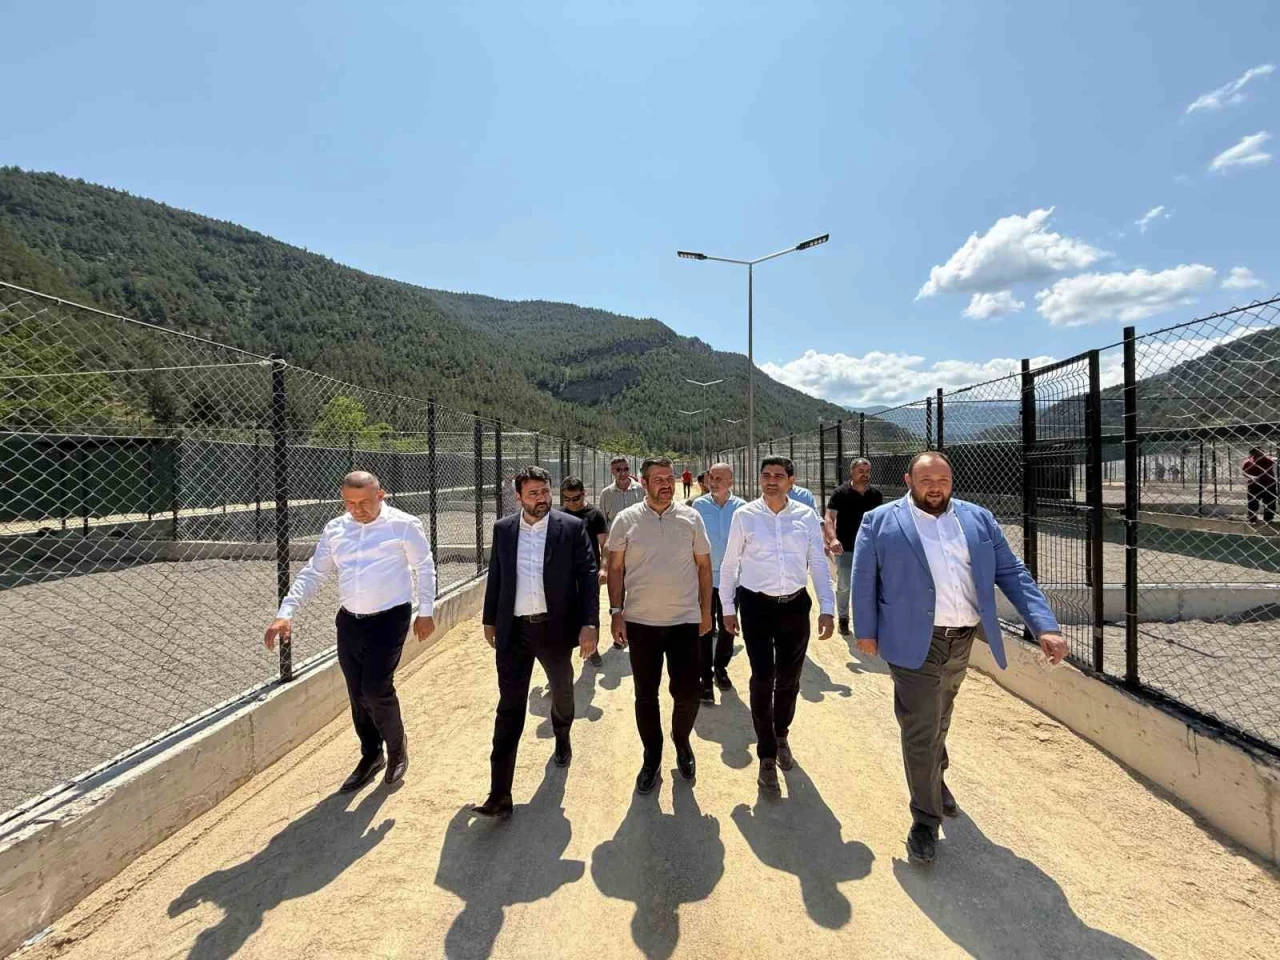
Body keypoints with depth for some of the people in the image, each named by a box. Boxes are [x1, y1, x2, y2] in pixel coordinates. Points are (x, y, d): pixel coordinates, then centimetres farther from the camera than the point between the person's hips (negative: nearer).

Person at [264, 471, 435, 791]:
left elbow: (424, 567, -3)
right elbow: (312, 574, 7)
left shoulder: (404, 525, -8)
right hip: (349, 621, 5)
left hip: (389, 619, -5)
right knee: (357, 694, 13)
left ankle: (397, 746, 21)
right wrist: (285, 613, -3)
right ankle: (371, 756, 34)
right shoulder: (335, 529, 5)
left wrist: (425, 611, -4)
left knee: (376, 689, -9)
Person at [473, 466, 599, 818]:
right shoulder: (503, 529, 1)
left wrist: (589, 624, -16)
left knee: (562, 692, 23)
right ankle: (500, 795, 8)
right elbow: (495, 576, 10)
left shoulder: (573, 527, -8)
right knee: (509, 709, 1)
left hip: (555, 627, 0)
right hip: (513, 630, 1)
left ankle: (562, 739, 54)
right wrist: (490, 621, 12)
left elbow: (588, 577, -9)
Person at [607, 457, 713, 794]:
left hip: (685, 620, 0)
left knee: (687, 692, 4)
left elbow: (703, 565, 6)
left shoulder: (691, 518, 0)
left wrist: (706, 610, 6)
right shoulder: (626, 520, -2)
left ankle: (681, 742, 35)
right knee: (646, 695, 11)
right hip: (640, 622, 0)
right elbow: (616, 569, 2)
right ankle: (652, 757, 32)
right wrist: (616, 612, -3)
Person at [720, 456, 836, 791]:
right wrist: (728, 607, 3)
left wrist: (827, 608, -2)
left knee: (789, 679, 15)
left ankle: (781, 735, 43)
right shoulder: (744, 515, -5)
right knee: (762, 680, 1)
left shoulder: (806, 516, -1)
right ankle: (767, 755, 20)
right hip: (756, 606, -2)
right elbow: (730, 564, 2)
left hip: (795, 605, 2)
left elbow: (819, 564, 2)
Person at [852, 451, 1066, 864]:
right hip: (915, 643, -4)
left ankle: (935, 779, 49)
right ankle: (926, 818, 18)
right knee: (922, 730, -1)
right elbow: (864, 580, -4)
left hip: (962, 640, 5)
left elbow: (1012, 573, 2)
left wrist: (1045, 626, -7)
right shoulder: (880, 522, -6)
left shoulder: (978, 519, 5)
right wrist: (866, 632, -4)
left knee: (938, 720, 24)